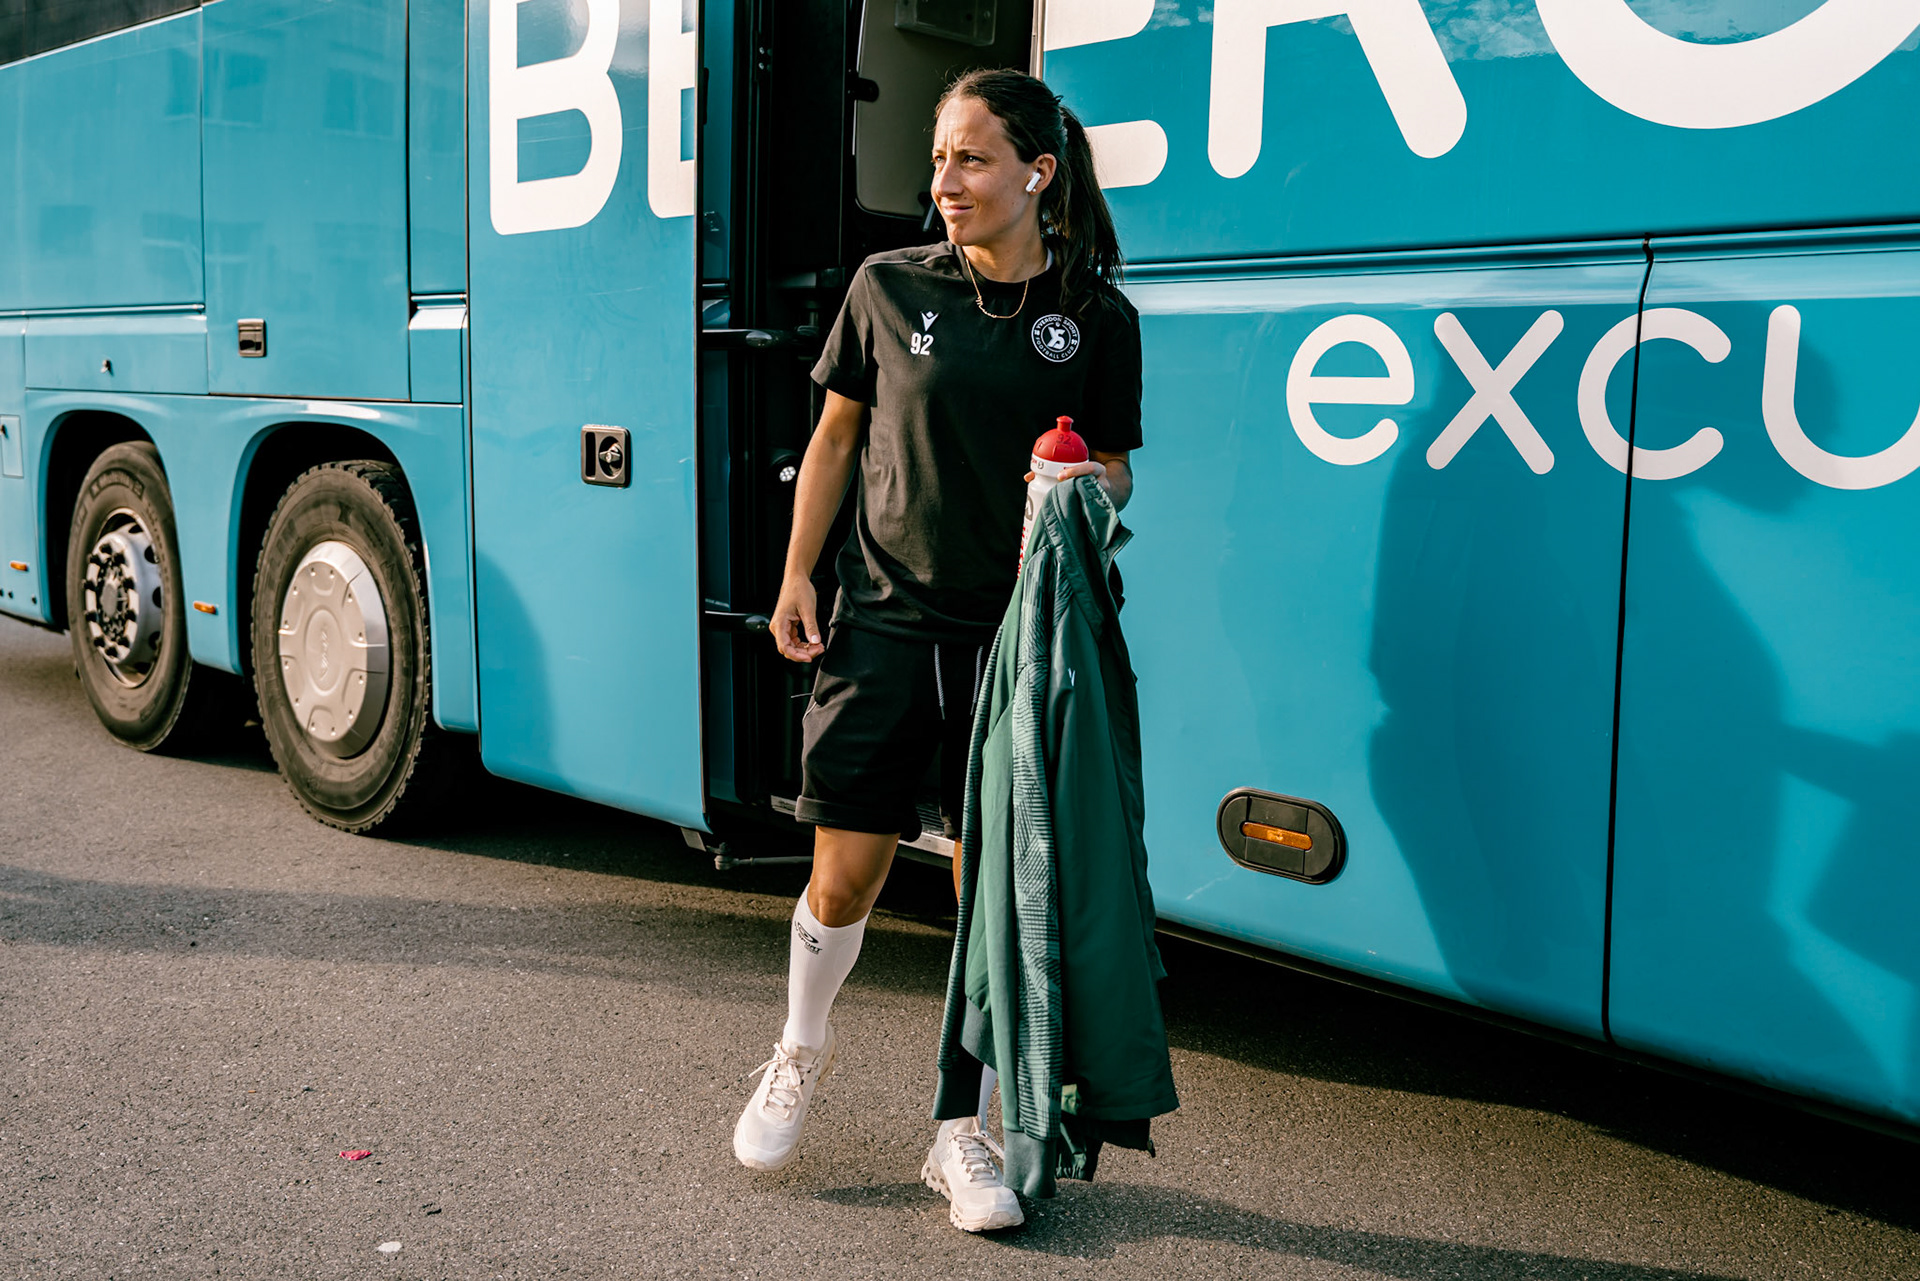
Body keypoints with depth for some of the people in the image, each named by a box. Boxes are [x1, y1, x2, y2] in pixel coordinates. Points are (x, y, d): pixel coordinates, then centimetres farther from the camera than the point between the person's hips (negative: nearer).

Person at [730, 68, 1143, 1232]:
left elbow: (1115, 476, 9)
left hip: (1012, 635, 0)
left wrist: (1083, 483, -15)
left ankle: (964, 1136, 20)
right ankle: (803, 1051, 35)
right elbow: (837, 437, 10)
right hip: (885, 622, 1)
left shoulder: (1096, 318, 1)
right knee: (844, 878, 3)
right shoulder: (889, 288, 3)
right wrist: (797, 577, 6)